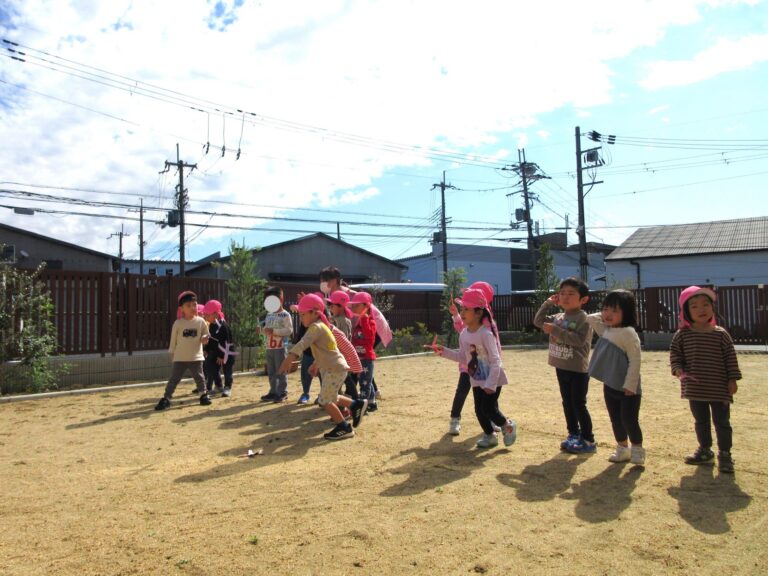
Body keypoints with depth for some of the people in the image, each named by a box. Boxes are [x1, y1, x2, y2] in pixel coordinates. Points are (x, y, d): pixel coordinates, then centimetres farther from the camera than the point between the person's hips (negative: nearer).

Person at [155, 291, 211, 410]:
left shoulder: (201, 321, -4)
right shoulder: (178, 323, -5)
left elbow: (205, 334, 10)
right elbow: (173, 339, 5)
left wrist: (204, 338, -13)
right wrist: (172, 352, 9)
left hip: (196, 357, 1)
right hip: (180, 358, -1)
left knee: (199, 377, 11)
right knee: (174, 379, 1)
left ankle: (203, 394, 28)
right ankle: (166, 398, 8)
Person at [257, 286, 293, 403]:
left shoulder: (285, 315, -11)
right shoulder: (269, 315, 13)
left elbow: (289, 330, -19)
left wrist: (274, 331, -23)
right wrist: (261, 330, -3)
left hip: (280, 347, -8)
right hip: (269, 347, 8)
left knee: (280, 371, -2)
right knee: (271, 372, 13)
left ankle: (283, 393, 7)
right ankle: (273, 392, 22)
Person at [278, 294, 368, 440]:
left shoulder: (316, 327, -18)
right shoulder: (321, 325, 13)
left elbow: (303, 343, -35)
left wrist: (290, 358, -45)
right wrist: (317, 364, 32)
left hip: (335, 368, -10)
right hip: (332, 367, 10)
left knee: (325, 401, -5)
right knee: (330, 398, 19)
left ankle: (344, 428, 5)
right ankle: (356, 405, 28)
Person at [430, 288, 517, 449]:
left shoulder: (485, 334, -24)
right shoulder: (463, 334, -2)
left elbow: (495, 361, -24)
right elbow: (462, 357, 11)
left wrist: (491, 384, -29)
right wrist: (444, 352, 1)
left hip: (492, 380, -7)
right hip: (476, 380, 7)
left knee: (488, 409, -7)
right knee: (479, 410, 9)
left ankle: (508, 425, 22)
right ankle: (490, 436, 31)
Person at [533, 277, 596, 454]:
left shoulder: (583, 318, -15)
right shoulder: (558, 317, 7)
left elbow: (579, 340, -26)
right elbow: (538, 321, 10)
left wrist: (556, 331, -28)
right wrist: (548, 303, 4)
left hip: (578, 369, -7)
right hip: (561, 367, 7)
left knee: (579, 404, -2)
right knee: (567, 403, 14)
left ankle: (588, 440, 9)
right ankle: (573, 434, 27)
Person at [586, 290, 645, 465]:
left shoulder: (629, 334, -18)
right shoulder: (606, 330, 5)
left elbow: (635, 361, -20)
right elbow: (590, 318, 18)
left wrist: (630, 385, -21)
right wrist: (601, 317, 3)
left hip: (627, 388, -7)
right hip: (610, 385, 8)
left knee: (629, 420, -2)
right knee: (615, 419, 15)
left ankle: (637, 450, 16)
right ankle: (622, 448, 30)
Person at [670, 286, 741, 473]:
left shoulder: (720, 334, -5)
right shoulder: (682, 334, -3)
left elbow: (730, 357, -2)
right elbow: (675, 353, 3)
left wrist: (732, 379, -5)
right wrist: (677, 369, -14)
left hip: (719, 388, -2)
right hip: (695, 388, 2)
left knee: (721, 421, 6)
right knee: (701, 421, 16)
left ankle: (724, 454, 19)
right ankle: (705, 450, 32)